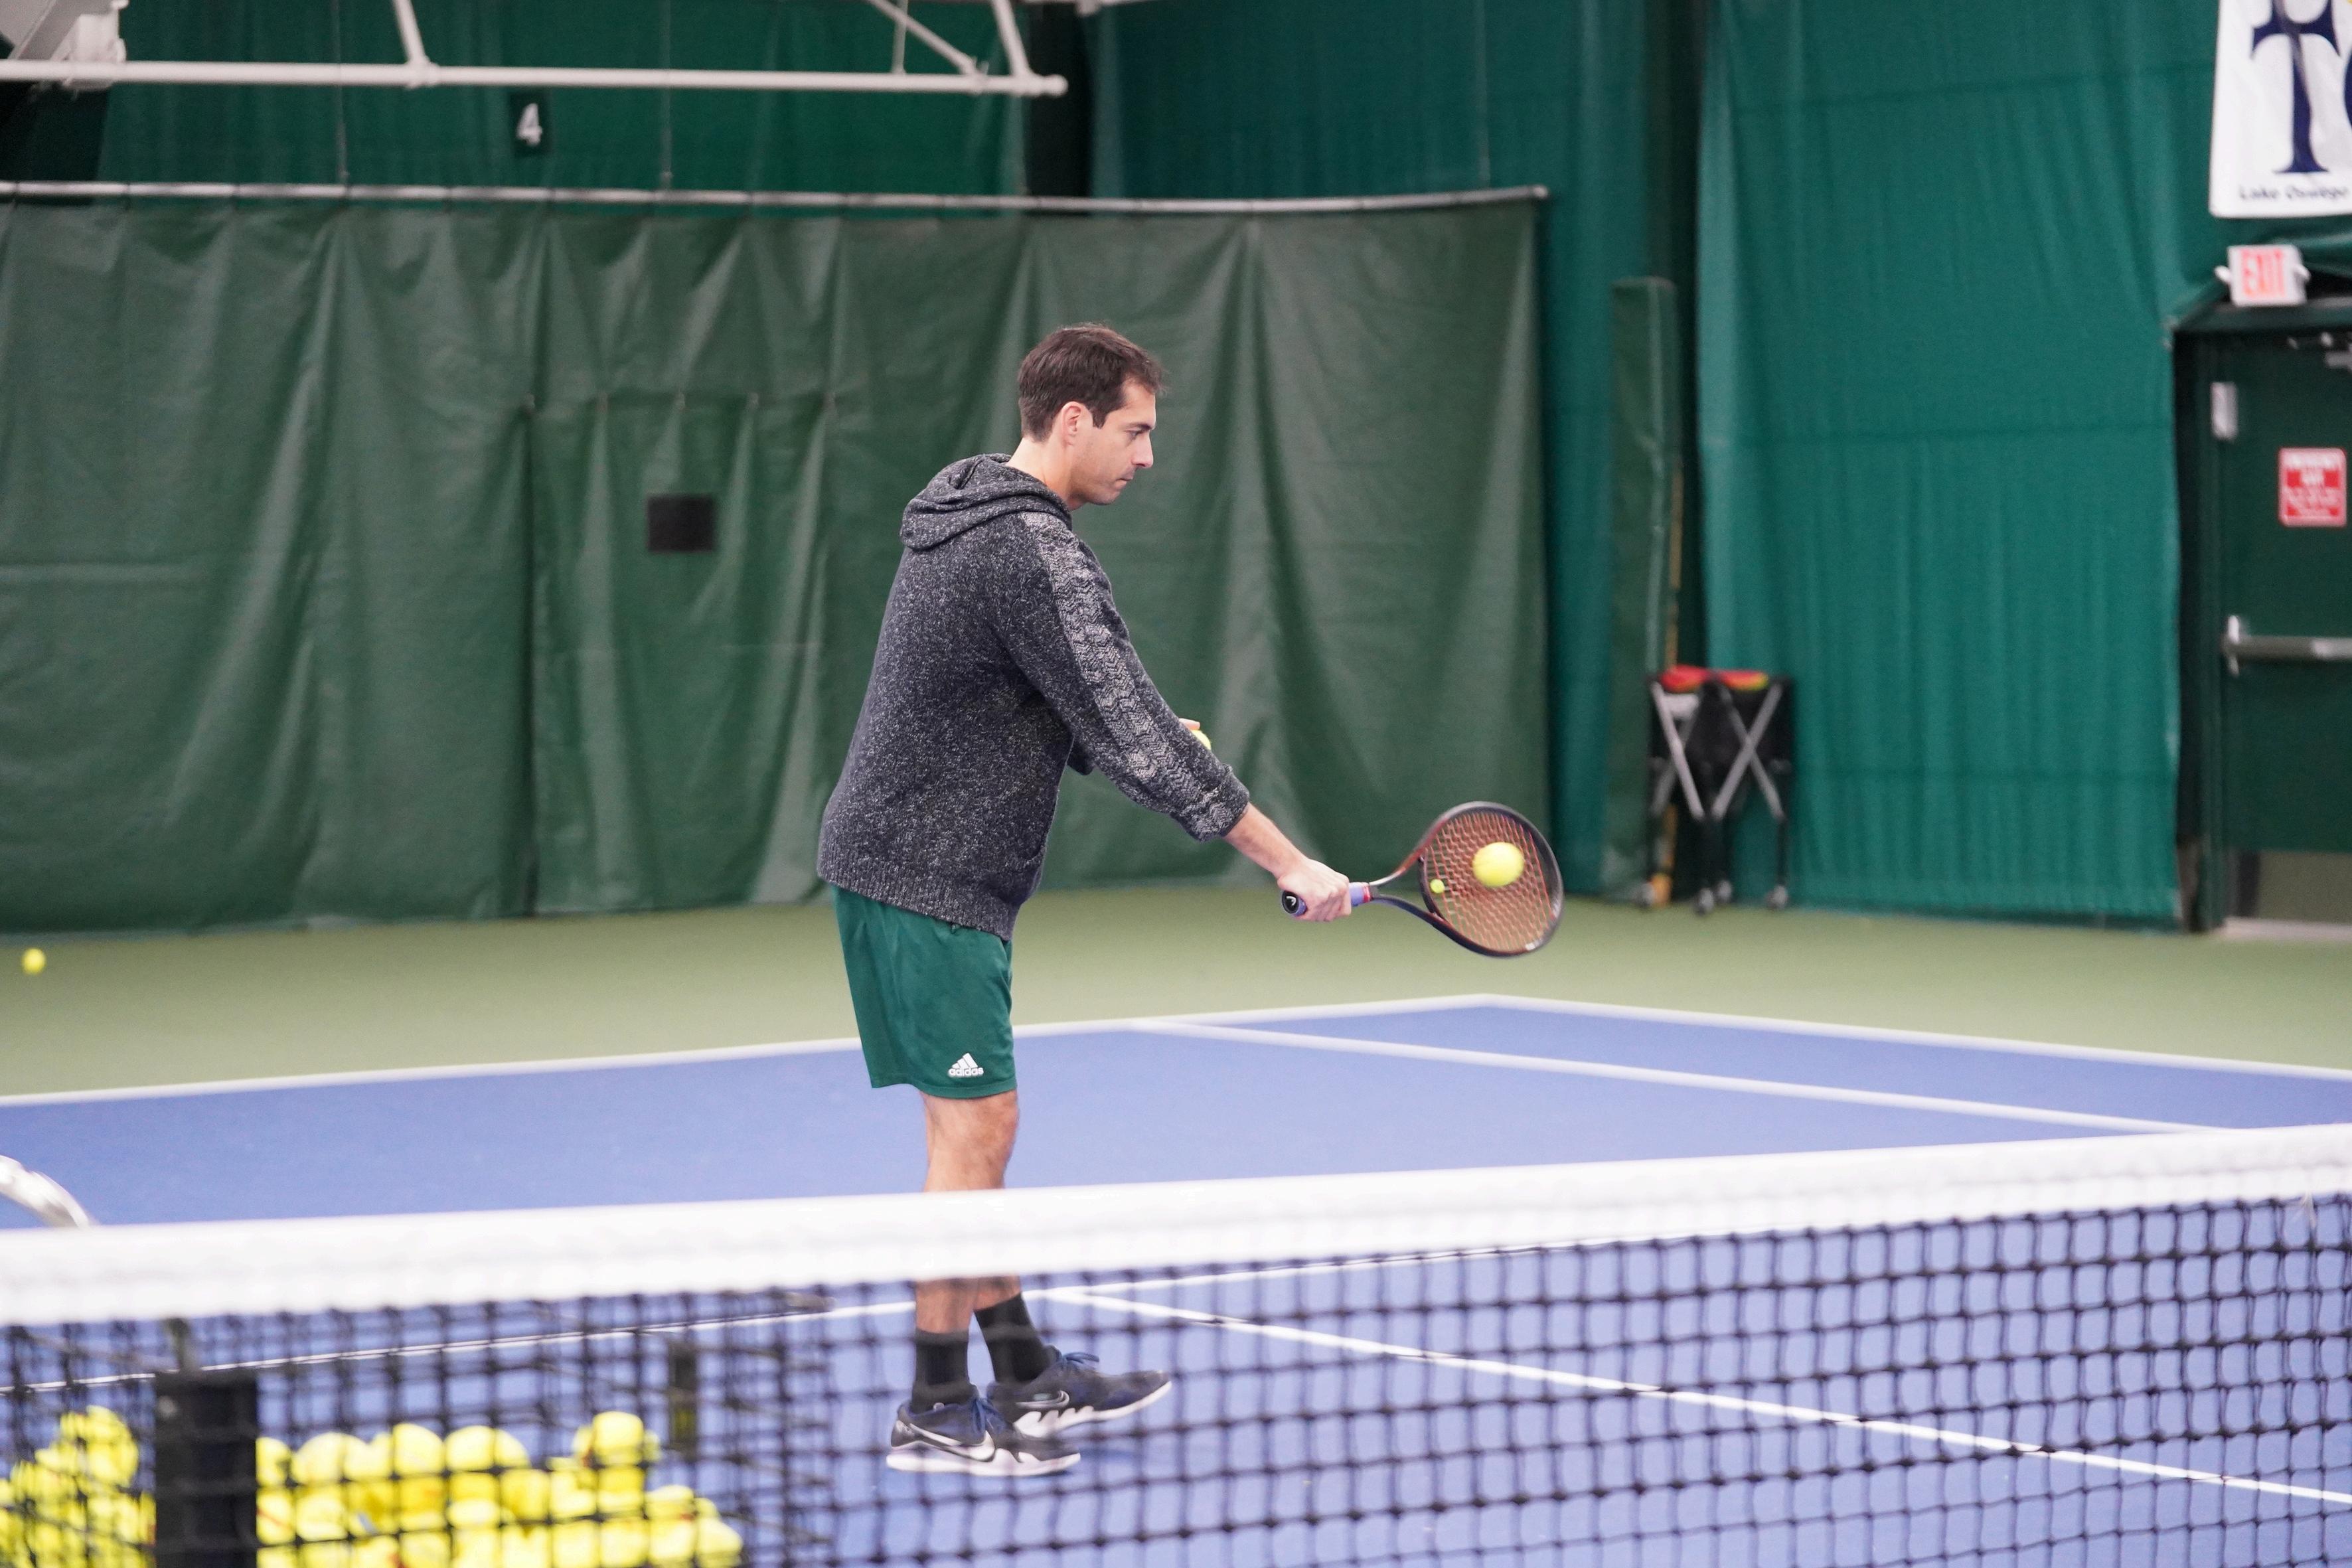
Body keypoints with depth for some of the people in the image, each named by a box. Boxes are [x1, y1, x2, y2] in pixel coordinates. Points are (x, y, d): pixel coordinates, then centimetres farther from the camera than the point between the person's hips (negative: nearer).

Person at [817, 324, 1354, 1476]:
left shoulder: (971, 517, 13)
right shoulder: (1033, 555, -20)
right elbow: (1133, 736, -23)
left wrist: (1136, 738, 6)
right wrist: (1290, 866, -21)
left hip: (901, 863, 10)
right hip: (926, 875, -10)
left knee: (972, 1125, 14)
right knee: (976, 1125, -7)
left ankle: (1024, 1376, 22)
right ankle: (936, 1412, -2)